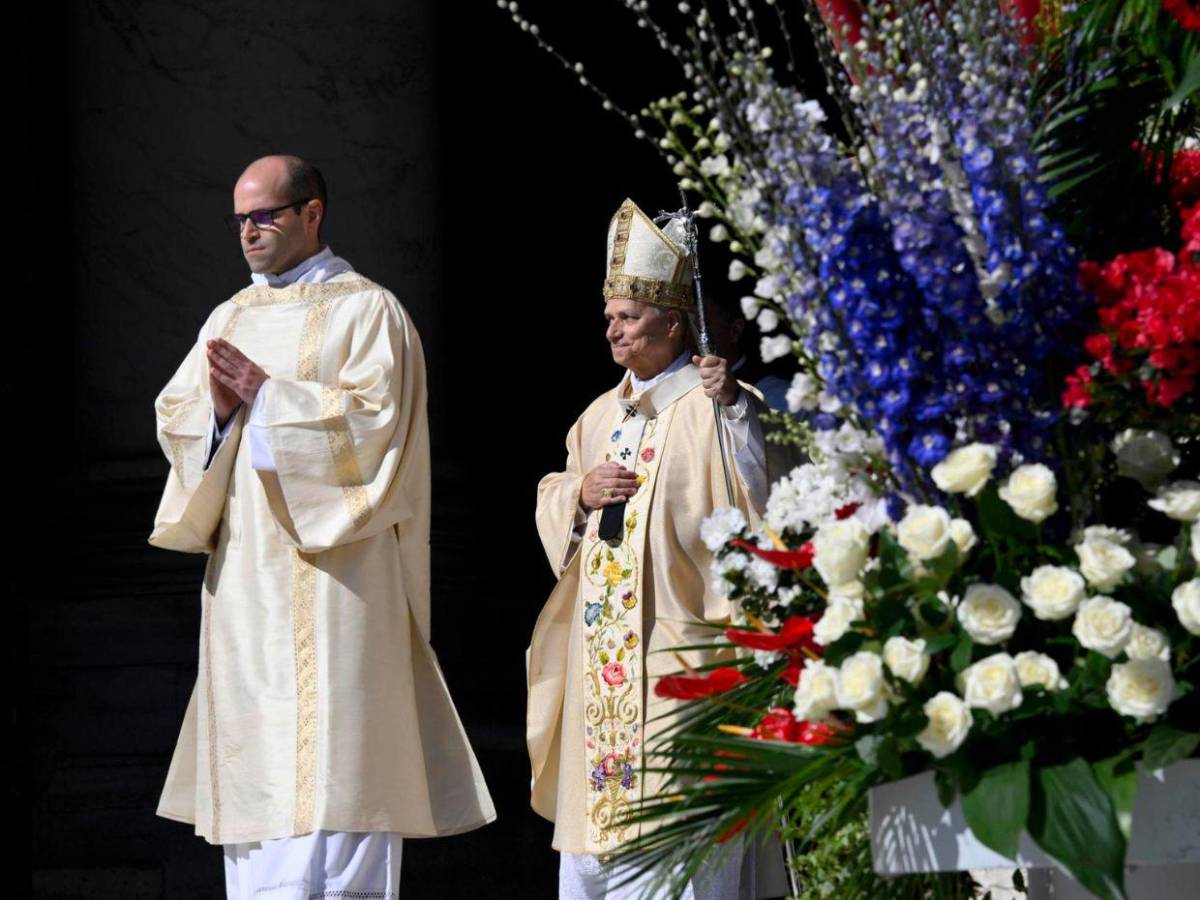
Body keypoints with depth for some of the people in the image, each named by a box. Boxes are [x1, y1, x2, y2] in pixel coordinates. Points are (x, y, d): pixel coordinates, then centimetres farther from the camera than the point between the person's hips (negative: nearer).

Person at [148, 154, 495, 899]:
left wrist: (267, 395, -14)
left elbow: (375, 418, -12)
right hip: (245, 581, 6)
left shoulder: (367, 310, -1)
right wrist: (219, 409, -8)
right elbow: (174, 418, 13)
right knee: (250, 761, 4)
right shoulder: (232, 317, 18)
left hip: (331, 578, -6)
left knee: (331, 765, -11)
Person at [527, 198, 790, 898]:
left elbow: (756, 499, -19)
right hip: (603, 648, 7)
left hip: (675, 642, -7)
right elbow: (551, 507, 21)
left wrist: (733, 405, -30)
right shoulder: (602, 415, 17)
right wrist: (582, 492, -1)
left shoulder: (714, 406, -5)